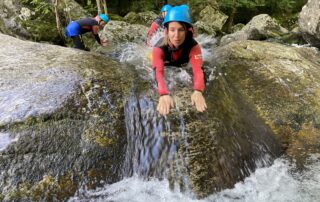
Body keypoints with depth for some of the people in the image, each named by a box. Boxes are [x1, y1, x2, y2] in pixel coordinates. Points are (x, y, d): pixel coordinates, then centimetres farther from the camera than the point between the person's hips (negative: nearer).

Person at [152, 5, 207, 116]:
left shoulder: (193, 46, -42)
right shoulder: (160, 47, -45)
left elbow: (197, 69, -53)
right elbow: (159, 72, -57)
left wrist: (198, 91, -72)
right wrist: (164, 94, -76)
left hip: (183, 65, 1)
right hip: (165, 65, -1)